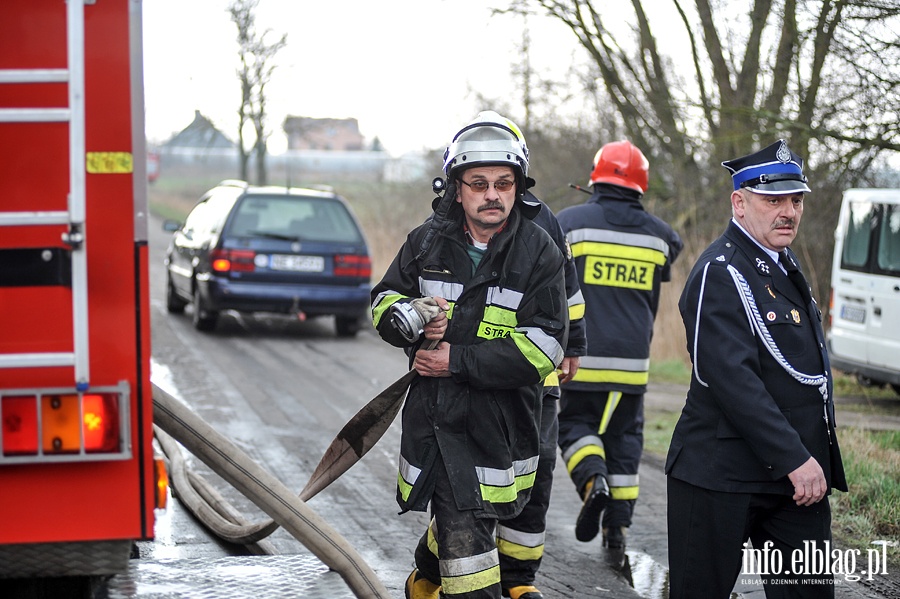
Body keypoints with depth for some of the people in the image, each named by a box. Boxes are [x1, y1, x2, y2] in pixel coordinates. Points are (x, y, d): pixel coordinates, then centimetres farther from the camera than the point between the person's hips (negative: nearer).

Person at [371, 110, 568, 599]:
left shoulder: (539, 252, -8)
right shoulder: (429, 242, 0)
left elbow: (544, 345, -14)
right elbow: (383, 301, 12)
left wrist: (457, 359, -19)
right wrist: (412, 316, -14)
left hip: (502, 416, 0)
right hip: (435, 408, 0)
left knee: (463, 518, 18)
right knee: (463, 527, -11)